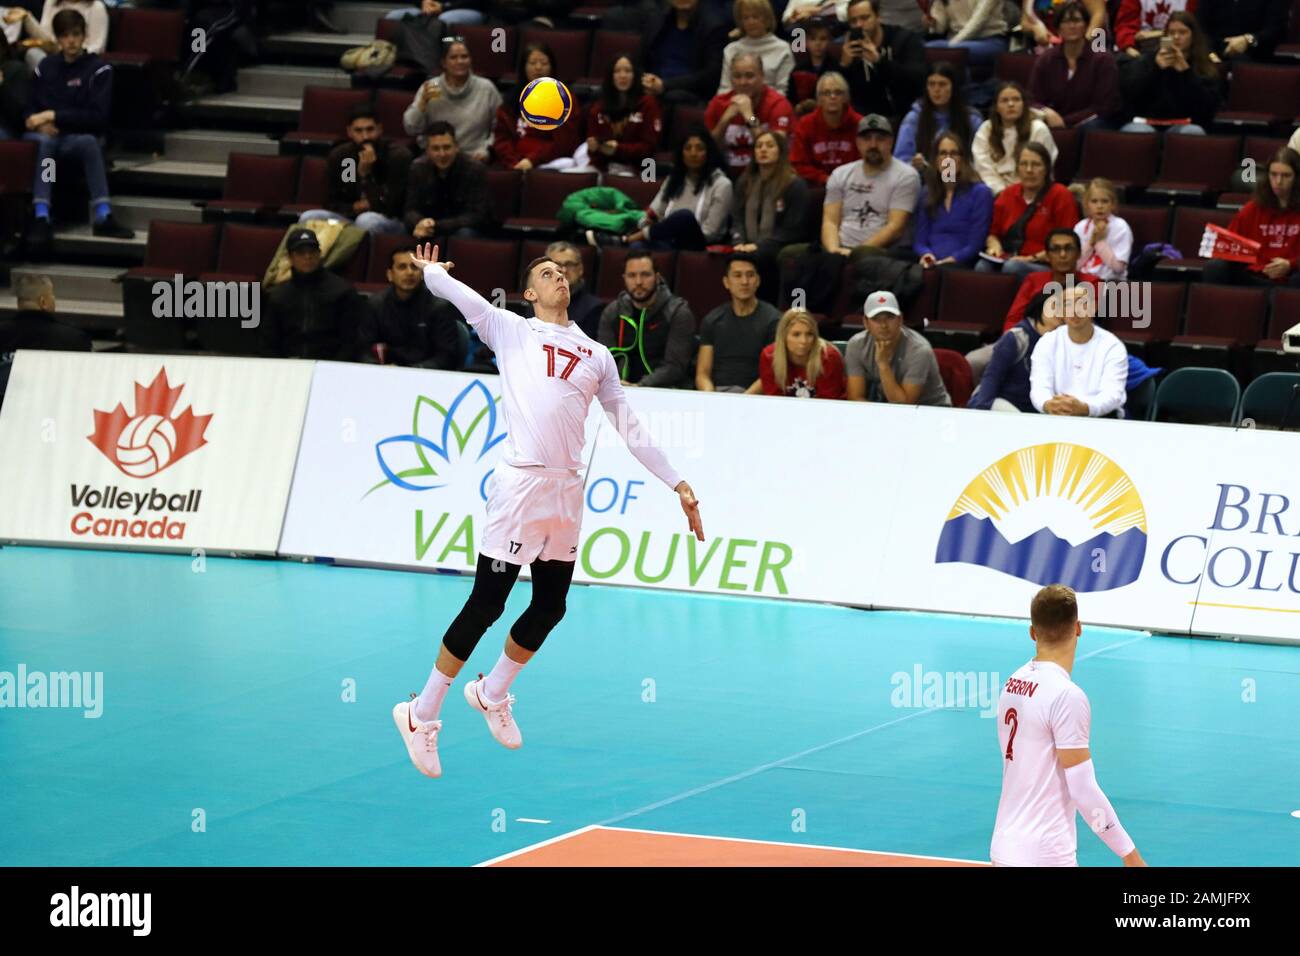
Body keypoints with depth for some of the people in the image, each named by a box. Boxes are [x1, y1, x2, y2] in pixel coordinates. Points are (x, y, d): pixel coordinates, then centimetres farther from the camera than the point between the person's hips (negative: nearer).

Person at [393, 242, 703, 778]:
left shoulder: (597, 355, 19)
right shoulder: (513, 331, 7)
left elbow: (629, 427, 21)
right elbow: (456, 293, 3)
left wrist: (677, 484, 19)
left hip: (567, 493, 5)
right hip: (520, 485, -5)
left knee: (550, 607, 8)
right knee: (486, 606, -5)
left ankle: (492, 694, 31)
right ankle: (422, 714, 5)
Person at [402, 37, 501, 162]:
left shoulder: (487, 89, 5)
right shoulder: (429, 88, 7)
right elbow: (411, 129, 3)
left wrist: (486, 149, -6)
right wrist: (422, 103, -11)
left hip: (472, 157, -1)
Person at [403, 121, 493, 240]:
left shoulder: (475, 169, -13)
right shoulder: (418, 168, -3)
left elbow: (476, 216, -17)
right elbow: (411, 210, -5)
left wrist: (436, 226, -29)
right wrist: (420, 223, -32)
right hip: (431, 230, 2)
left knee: (464, 234, -36)